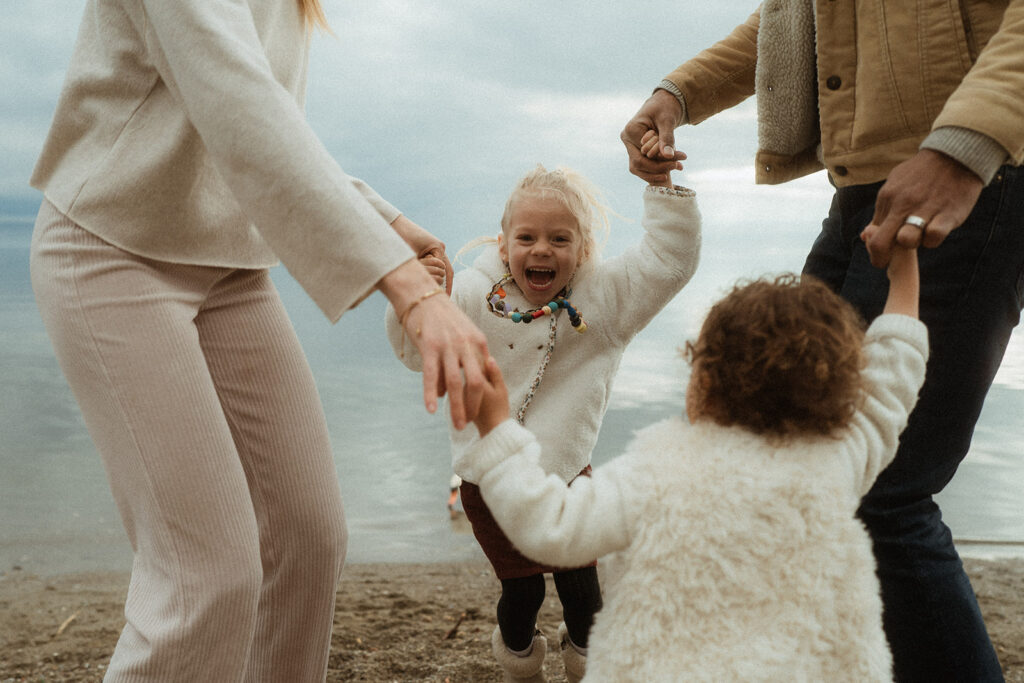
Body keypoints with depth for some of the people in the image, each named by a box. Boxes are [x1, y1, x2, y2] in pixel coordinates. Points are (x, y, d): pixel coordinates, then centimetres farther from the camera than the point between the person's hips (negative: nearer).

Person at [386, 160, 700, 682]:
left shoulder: (604, 296, -6)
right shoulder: (476, 296, -6)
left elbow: (671, 257, -12)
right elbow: (415, 350, -6)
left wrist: (661, 183, -21)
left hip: (565, 474, 1)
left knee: (580, 578, 10)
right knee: (521, 587, 9)